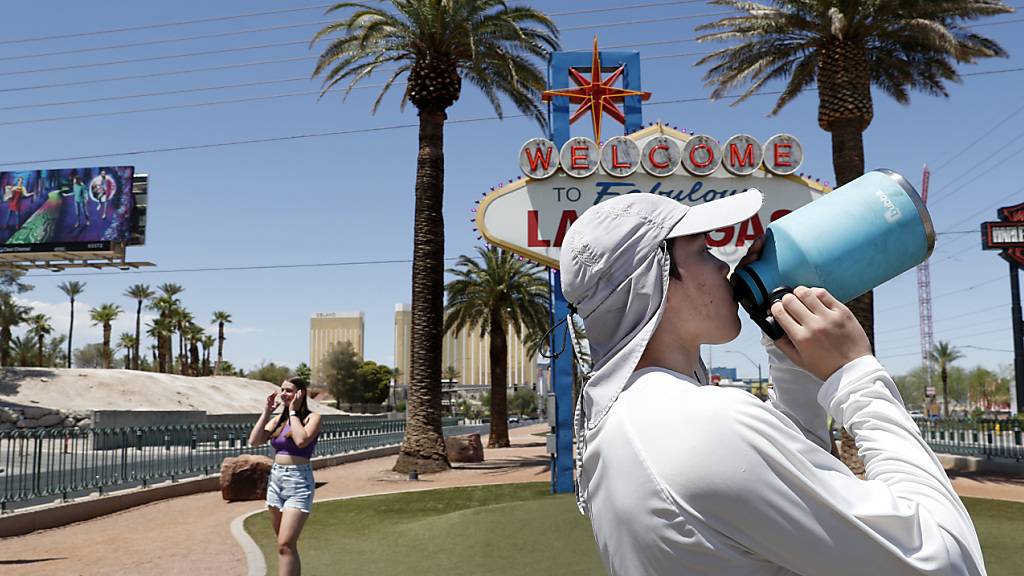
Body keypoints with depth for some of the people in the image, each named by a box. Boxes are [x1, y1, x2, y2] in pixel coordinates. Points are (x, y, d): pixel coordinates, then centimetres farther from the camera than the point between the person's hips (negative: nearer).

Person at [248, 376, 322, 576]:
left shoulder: (312, 418, -5)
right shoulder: (277, 420, 12)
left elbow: (301, 440, -23)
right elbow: (254, 441, 1)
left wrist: (293, 411, -13)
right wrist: (267, 411, 1)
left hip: (298, 482, -7)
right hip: (275, 479, 7)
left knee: (285, 544, -15)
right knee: (285, 543, 15)